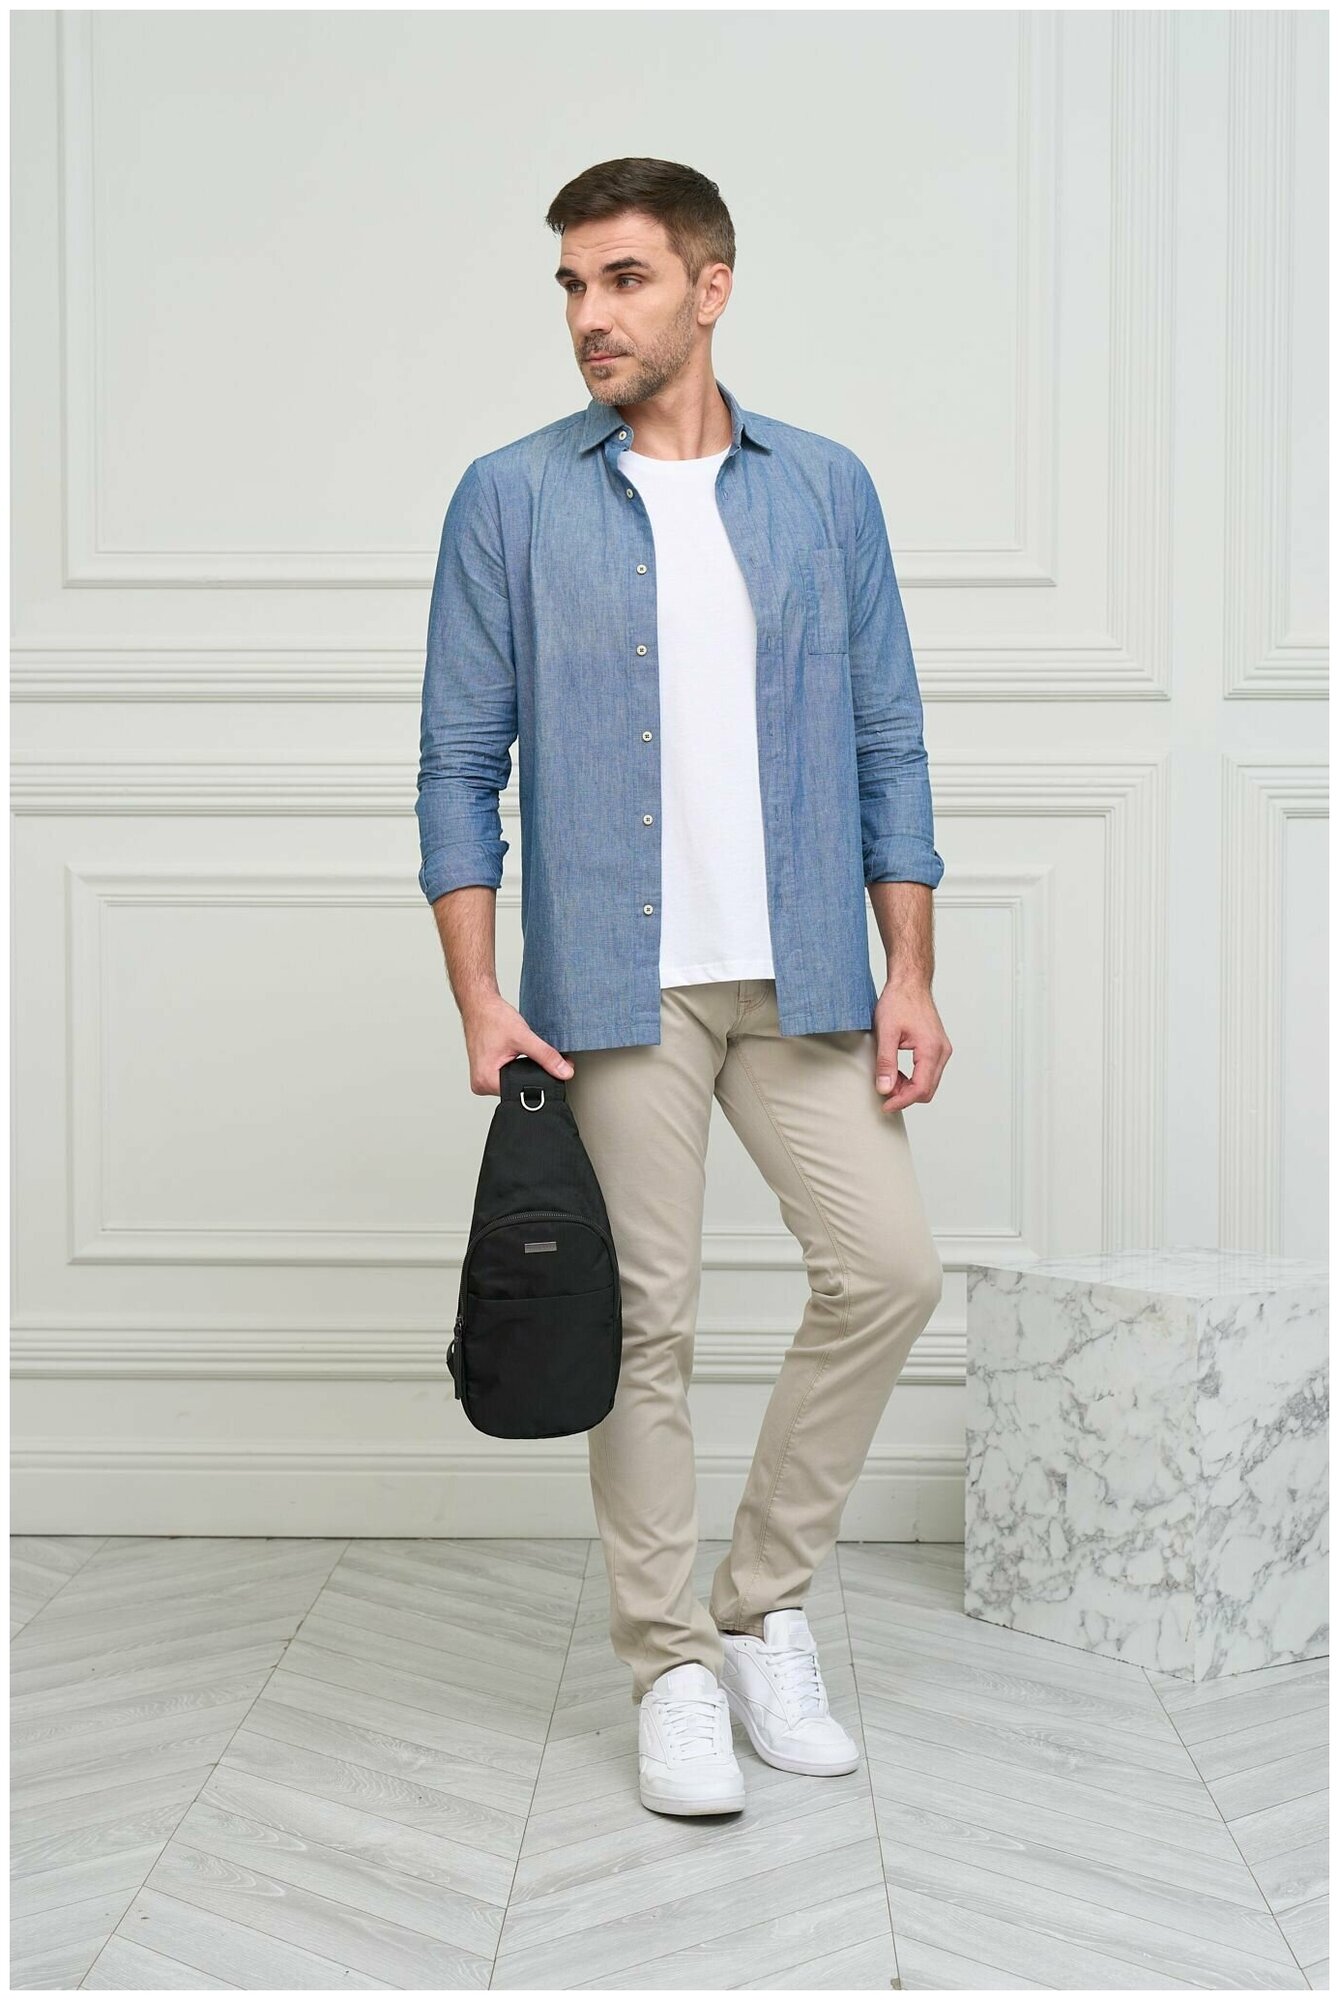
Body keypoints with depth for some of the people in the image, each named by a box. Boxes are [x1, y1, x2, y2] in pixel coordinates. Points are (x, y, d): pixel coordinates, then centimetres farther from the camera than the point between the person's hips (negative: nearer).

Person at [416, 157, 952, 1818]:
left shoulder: (827, 490, 7)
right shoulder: (510, 499, 1)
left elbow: (887, 745, 7)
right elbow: (460, 763, 0)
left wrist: (909, 974, 0)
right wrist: (481, 996, -9)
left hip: (804, 979, 3)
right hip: (614, 985, -2)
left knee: (887, 1266, -3)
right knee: (647, 1325, 2)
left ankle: (762, 1608, 17)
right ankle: (671, 1666, 17)